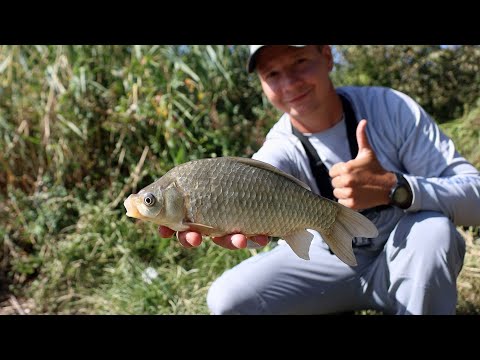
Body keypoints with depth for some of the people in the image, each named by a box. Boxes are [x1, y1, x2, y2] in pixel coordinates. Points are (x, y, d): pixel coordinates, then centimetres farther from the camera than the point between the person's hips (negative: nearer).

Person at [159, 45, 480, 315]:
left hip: (412, 262, -1)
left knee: (431, 229, -35)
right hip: (331, 260, 2)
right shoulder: (281, 148, -16)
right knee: (227, 300, -13)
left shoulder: (391, 108, -20)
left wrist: (392, 187, -41)